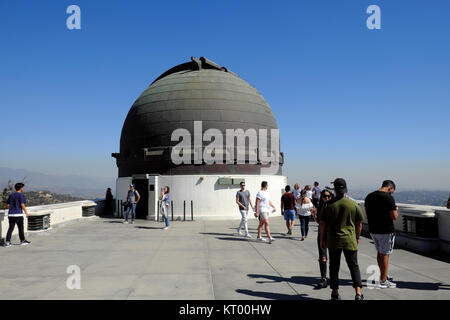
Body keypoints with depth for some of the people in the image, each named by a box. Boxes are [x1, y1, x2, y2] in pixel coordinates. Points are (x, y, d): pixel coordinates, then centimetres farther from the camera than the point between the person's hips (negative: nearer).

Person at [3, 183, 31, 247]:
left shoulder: (11, 195, 12)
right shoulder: (21, 195, -7)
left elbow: (6, 203, 23)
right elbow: (22, 204, -15)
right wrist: (26, 212, -8)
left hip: (11, 214, 5)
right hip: (18, 214, -5)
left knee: (11, 228, 6)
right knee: (20, 228, 6)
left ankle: (7, 241, -1)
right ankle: (22, 241, 15)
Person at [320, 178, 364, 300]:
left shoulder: (329, 205, -5)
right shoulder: (354, 204, -3)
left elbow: (322, 224, -2)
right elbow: (359, 224, 5)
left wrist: (322, 239, 8)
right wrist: (357, 237, 19)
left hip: (333, 241, 0)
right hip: (350, 240, 0)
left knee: (334, 267, 11)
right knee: (354, 266, 9)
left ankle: (335, 292, 17)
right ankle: (358, 293, -1)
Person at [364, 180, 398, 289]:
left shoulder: (369, 197, 7)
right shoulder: (389, 198, -16)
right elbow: (394, 217, -16)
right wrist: (395, 210, 3)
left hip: (372, 230, 7)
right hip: (386, 231, -7)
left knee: (379, 252, 21)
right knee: (385, 255, 3)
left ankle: (384, 275, 34)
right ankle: (383, 281, 10)